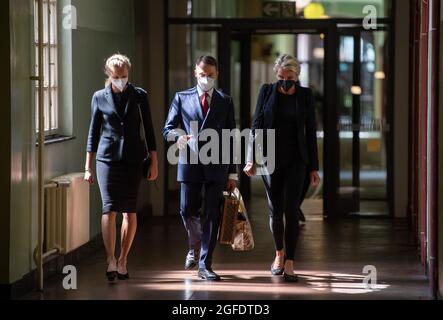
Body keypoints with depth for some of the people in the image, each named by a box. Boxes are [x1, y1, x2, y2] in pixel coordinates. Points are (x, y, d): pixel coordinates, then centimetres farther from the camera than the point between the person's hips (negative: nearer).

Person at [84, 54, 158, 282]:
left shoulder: (139, 96, 4)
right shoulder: (100, 98, 5)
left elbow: (148, 129, 6)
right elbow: (94, 133, 9)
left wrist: (154, 162, 3)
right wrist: (88, 167, 7)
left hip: (133, 158, 1)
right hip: (107, 158, -1)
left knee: (130, 211, 2)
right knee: (109, 208, -12)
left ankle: (122, 261, 12)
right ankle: (111, 261, -15)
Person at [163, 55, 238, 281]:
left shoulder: (225, 102, 9)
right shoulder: (182, 98, 8)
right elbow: (168, 129, 7)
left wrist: (232, 172, 5)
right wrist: (178, 137, -18)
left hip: (216, 165, 0)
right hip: (190, 163, 0)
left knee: (212, 215, -1)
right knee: (188, 211, -2)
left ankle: (205, 265, 5)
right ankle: (195, 246, 28)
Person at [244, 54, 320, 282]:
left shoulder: (305, 95, 1)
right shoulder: (267, 92, 0)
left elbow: (311, 132, 2)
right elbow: (257, 126, -1)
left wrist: (313, 167, 1)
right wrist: (252, 159, -10)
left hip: (295, 160, -1)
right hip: (270, 158, 1)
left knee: (291, 209, -10)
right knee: (275, 210, 6)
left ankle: (289, 264, -7)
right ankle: (279, 253, 30)